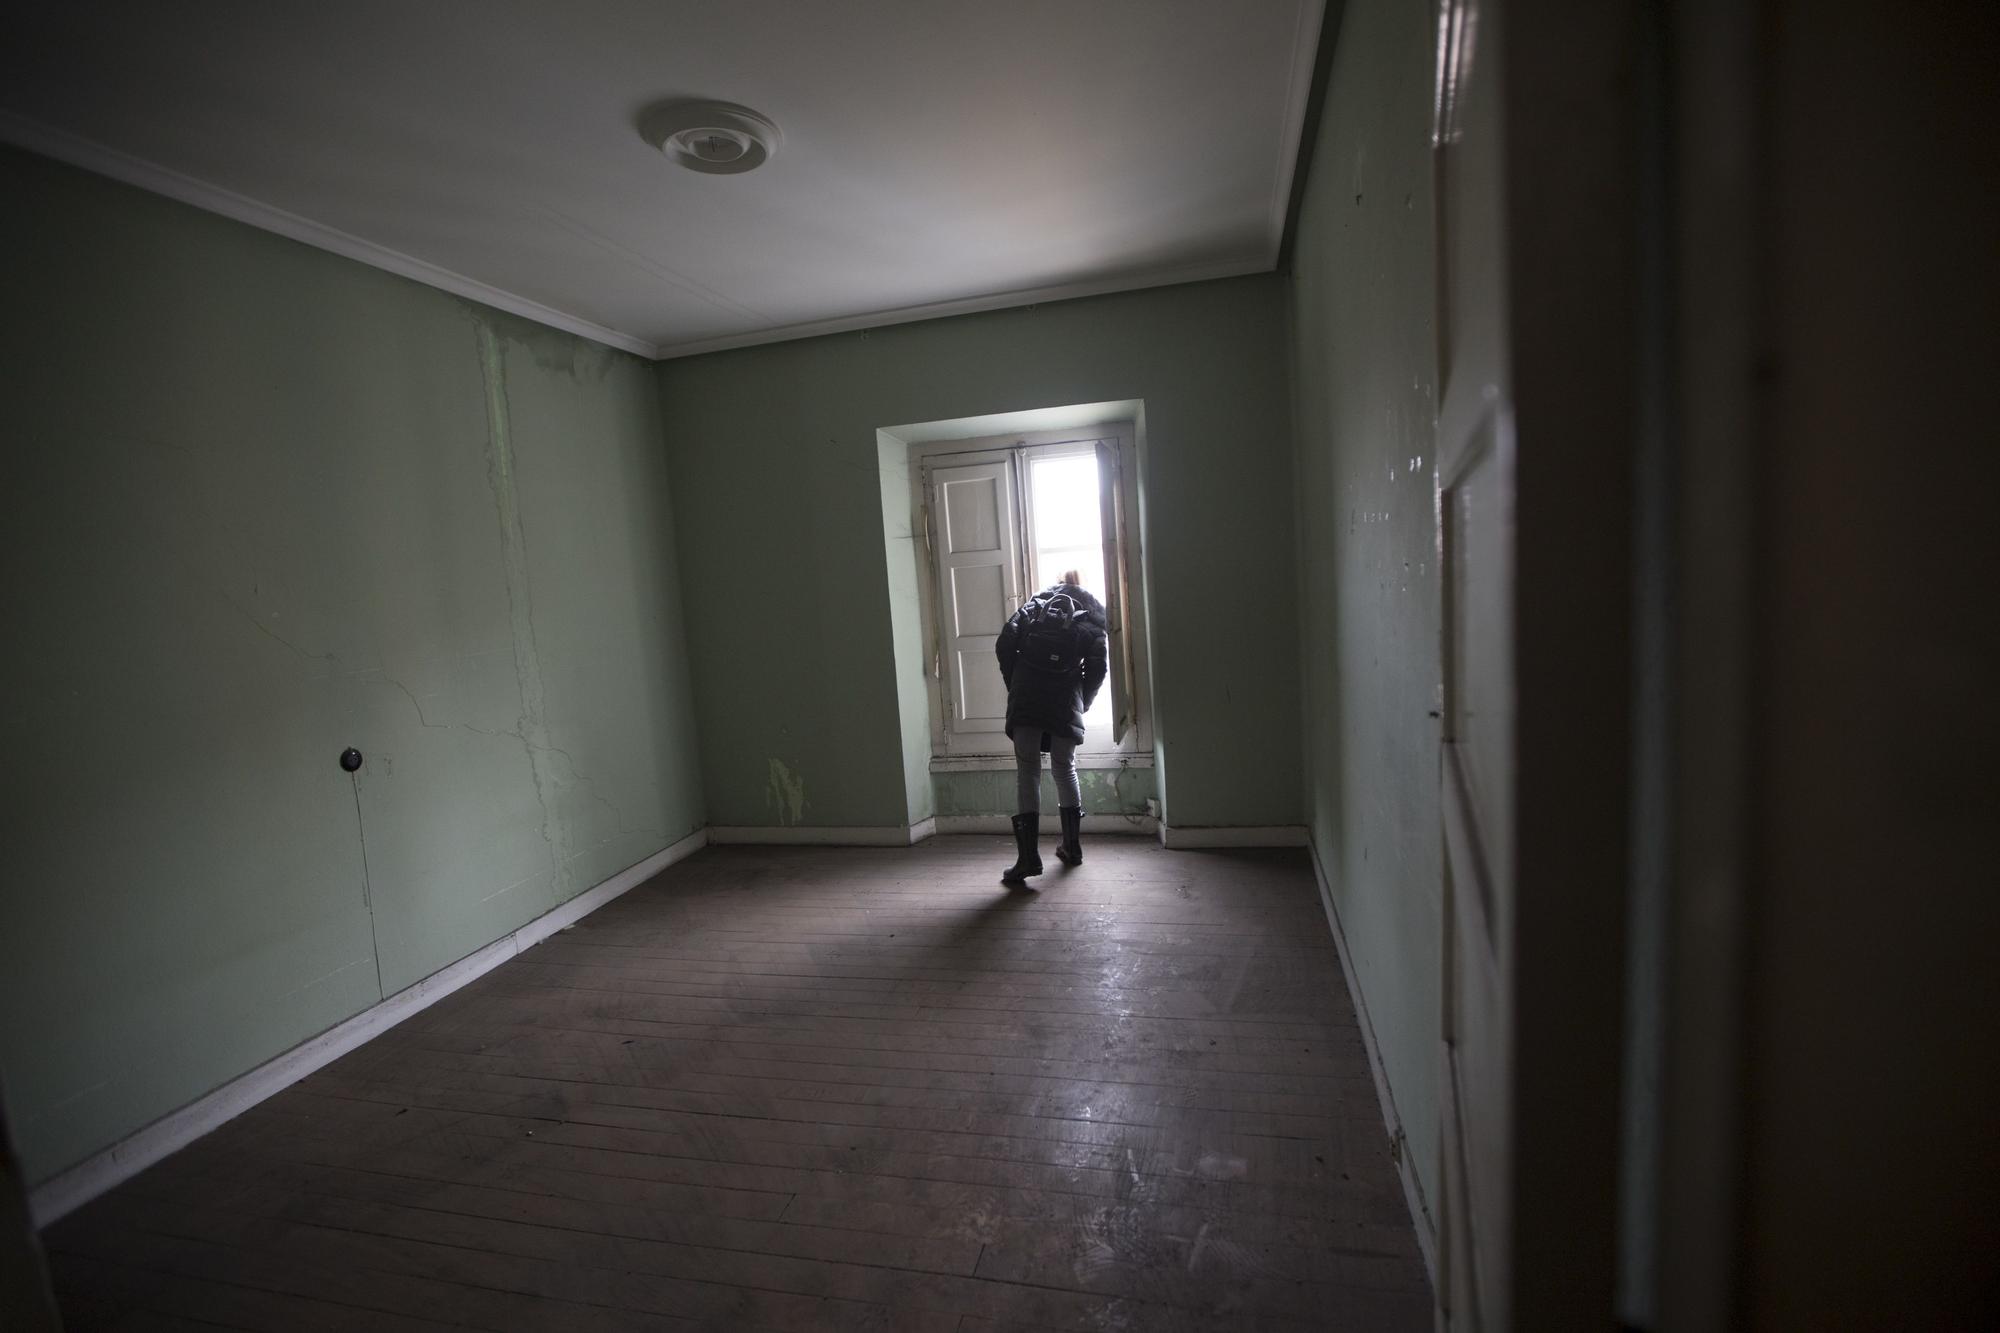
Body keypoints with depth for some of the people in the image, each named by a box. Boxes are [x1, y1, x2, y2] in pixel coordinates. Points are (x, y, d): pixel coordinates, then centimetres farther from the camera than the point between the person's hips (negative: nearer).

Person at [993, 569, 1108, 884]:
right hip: (1065, 701, 1)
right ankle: (1072, 847, 25)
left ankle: (1028, 855, -10)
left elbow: (1005, 644, 3)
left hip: (1026, 697, -1)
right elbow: (1097, 667, 3)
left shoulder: (1035, 602, 19)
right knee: (1065, 769, 17)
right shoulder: (1092, 616, 17)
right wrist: (1083, 703, 16)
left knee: (1027, 772, -1)